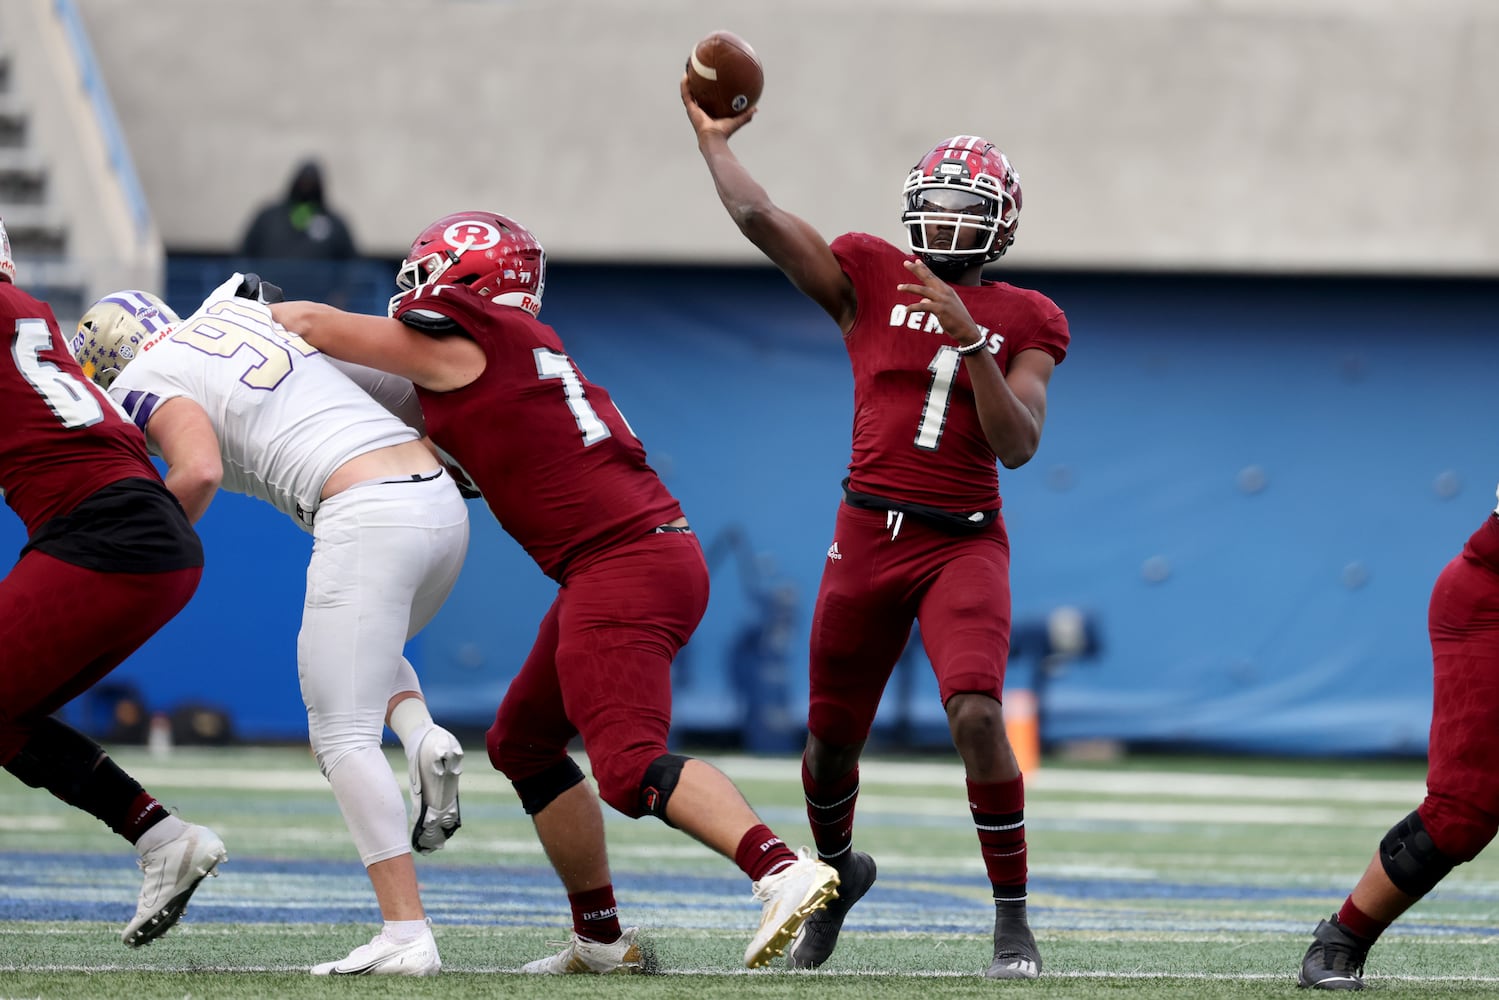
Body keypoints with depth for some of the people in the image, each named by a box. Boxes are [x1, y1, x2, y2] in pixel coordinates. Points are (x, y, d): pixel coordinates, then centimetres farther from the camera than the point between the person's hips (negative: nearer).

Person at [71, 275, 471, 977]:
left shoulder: (149, 382, 3)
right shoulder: (236, 312, 25)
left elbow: (200, 471, -13)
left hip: (367, 517, -8)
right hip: (443, 501, 8)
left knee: (343, 735, -4)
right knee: (367, 650, 34)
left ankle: (406, 933, -14)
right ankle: (423, 738, 2)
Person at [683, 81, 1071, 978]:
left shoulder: (1024, 322, 3)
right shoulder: (870, 281, 3)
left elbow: (1017, 445, -8)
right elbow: (757, 215, -3)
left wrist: (970, 342, -17)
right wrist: (712, 138, 7)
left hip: (965, 543, -2)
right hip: (870, 534, 2)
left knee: (977, 715, -24)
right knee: (833, 737, 12)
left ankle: (1013, 918, -11)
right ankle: (836, 871, 44)